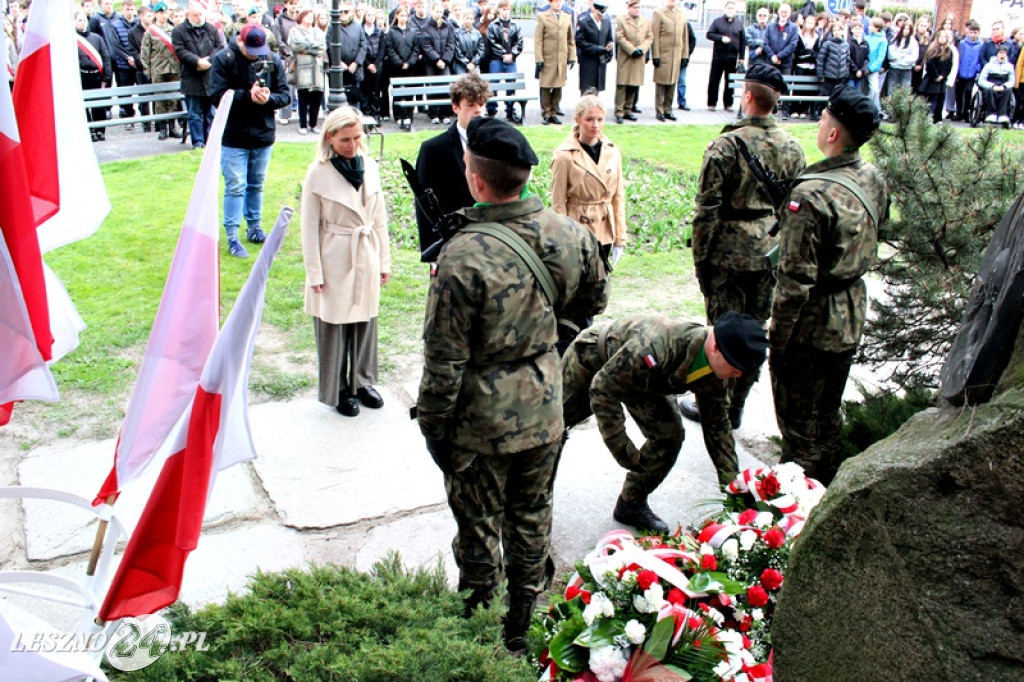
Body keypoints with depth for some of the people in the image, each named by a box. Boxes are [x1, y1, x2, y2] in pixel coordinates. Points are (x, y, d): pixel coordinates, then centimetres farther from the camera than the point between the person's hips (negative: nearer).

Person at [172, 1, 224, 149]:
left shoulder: (212, 29, 10)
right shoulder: (179, 31, 1)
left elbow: (220, 47, 4)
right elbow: (180, 51, -7)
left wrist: (208, 60, -13)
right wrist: (198, 61, -18)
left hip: (211, 77, 3)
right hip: (191, 79, -3)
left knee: (210, 113, 9)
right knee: (194, 114, 0)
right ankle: (198, 142, 3)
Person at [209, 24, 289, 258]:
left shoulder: (273, 60, 0)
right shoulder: (223, 59, -9)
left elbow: (285, 95, -1)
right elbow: (218, 95, -15)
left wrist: (268, 98, -22)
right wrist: (247, 96, -25)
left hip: (263, 135, 4)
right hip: (233, 137, -3)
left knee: (256, 185, 16)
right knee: (235, 186, -3)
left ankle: (254, 226, 32)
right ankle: (232, 236, 3)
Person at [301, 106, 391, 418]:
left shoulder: (369, 166, 1)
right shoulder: (318, 173, -12)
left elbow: (379, 218, 8)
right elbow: (310, 228, -8)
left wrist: (384, 261, 9)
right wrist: (314, 274, -10)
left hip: (366, 258, 4)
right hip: (335, 261, -4)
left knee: (365, 322, 14)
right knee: (334, 327, 7)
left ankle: (362, 381, 33)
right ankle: (338, 390, 23)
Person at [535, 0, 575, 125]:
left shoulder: (567, 17, 14)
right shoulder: (542, 17, 2)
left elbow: (571, 39, 15)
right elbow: (538, 40, -2)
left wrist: (572, 56, 7)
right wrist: (539, 59, -9)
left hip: (562, 59, 3)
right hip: (547, 58, -3)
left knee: (558, 87, 4)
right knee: (546, 87, -1)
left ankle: (554, 113, 13)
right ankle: (545, 114, 8)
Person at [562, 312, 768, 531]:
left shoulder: (714, 375, -22)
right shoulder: (654, 347, -46)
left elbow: (717, 425, -7)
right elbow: (602, 389, -36)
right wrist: (623, 449, -32)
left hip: (638, 375, 6)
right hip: (591, 359, -6)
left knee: (669, 433, -7)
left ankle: (631, 505, 11)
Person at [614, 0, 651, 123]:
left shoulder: (647, 21, 12)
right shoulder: (621, 20, -1)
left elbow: (650, 38, 10)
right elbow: (619, 38, -8)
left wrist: (641, 49, -7)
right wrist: (632, 50, -14)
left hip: (639, 59, 4)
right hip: (625, 58, -4)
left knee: (634, 86, 6)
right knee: (622, 86, -5)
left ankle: (628, 111, 15)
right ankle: (619, 113, -2)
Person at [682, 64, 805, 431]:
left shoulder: (725, 145, -14)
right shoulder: (792, 148, 2)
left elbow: (708, 208, -14)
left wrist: (699, 256, -6)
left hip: (729, 253, -5)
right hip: (771, 253, 5)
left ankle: (716, 407, 17)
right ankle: (736, 406, 25)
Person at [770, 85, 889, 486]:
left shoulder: (812, 194, -26)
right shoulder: (875, 181, -1)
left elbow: (796, 279, -25)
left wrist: (777, 335, -15)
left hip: (812, 322, -8)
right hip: (853, 317, 8)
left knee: (798, 423, 8)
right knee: (829, 414, 23)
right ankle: (822, 490, 39)